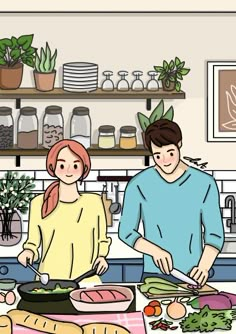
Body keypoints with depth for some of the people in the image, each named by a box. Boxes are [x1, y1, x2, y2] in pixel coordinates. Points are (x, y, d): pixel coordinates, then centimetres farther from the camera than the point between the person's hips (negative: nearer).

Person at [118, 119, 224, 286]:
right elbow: (126, 232, 4)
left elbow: (215, 234, 3)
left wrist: (204, 267, -12)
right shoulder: (139, 185, 0)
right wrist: (155, 251, -12)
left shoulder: (205, 184, 2)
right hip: (154, 275, 0)